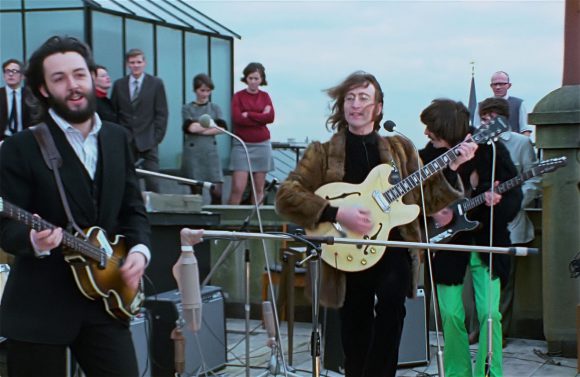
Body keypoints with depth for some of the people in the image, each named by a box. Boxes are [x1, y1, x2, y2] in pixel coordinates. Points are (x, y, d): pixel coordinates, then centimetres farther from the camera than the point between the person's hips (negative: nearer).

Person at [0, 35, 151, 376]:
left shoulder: (117, 138, 9)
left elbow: (133, 209, 15)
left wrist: (139, 250, -4)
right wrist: (34, 240, -31)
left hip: (104, 300, 5)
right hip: (39, 307, -4)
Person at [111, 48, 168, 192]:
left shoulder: (156, 83, 4)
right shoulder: (119, 84, 9)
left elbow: (161, 113, 2)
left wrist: (157, 137, -5)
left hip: (148, 141, -1)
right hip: (125, 142, 2)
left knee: (152, 183, -5)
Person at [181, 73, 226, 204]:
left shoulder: (215, 108, 13)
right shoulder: (187, 108, 7)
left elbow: (222, 128, -3)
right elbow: (190, 127, -11)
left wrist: (200, 129, -9)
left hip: (211, 153, 1)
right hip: (193, 153, -1)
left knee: (217, 191, -8)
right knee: (196, 192, 1)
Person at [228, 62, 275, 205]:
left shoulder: (265, 96, 9)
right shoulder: (238, 96, 1)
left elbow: (270, 117, -6)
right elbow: (237, 118, -12)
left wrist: (248, 115, -11)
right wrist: (260, 118, -11)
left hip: (262, 145, 3)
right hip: (241, 146, -3)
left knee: (259, 189, 6)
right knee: (238, 188, -10)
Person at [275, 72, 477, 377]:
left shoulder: (401, 148, 13)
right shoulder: (323, 153, 4)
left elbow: (426, 199, 11)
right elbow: (286, 197, -7)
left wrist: (450, 168, -4)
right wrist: (337, 214, -17)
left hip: (394, 249, 0)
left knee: (391, 301, -28)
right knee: (355, 339, 6)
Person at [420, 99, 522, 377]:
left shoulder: (491, 150, -11)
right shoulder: (428, 156, -7)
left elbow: (514, 198, -9)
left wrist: (496, 202, -30)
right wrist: (432, 214, -17)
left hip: (487, 243, -1)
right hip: (448, 243, 1)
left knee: (490, 313, -8)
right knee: (451, 315, 1)